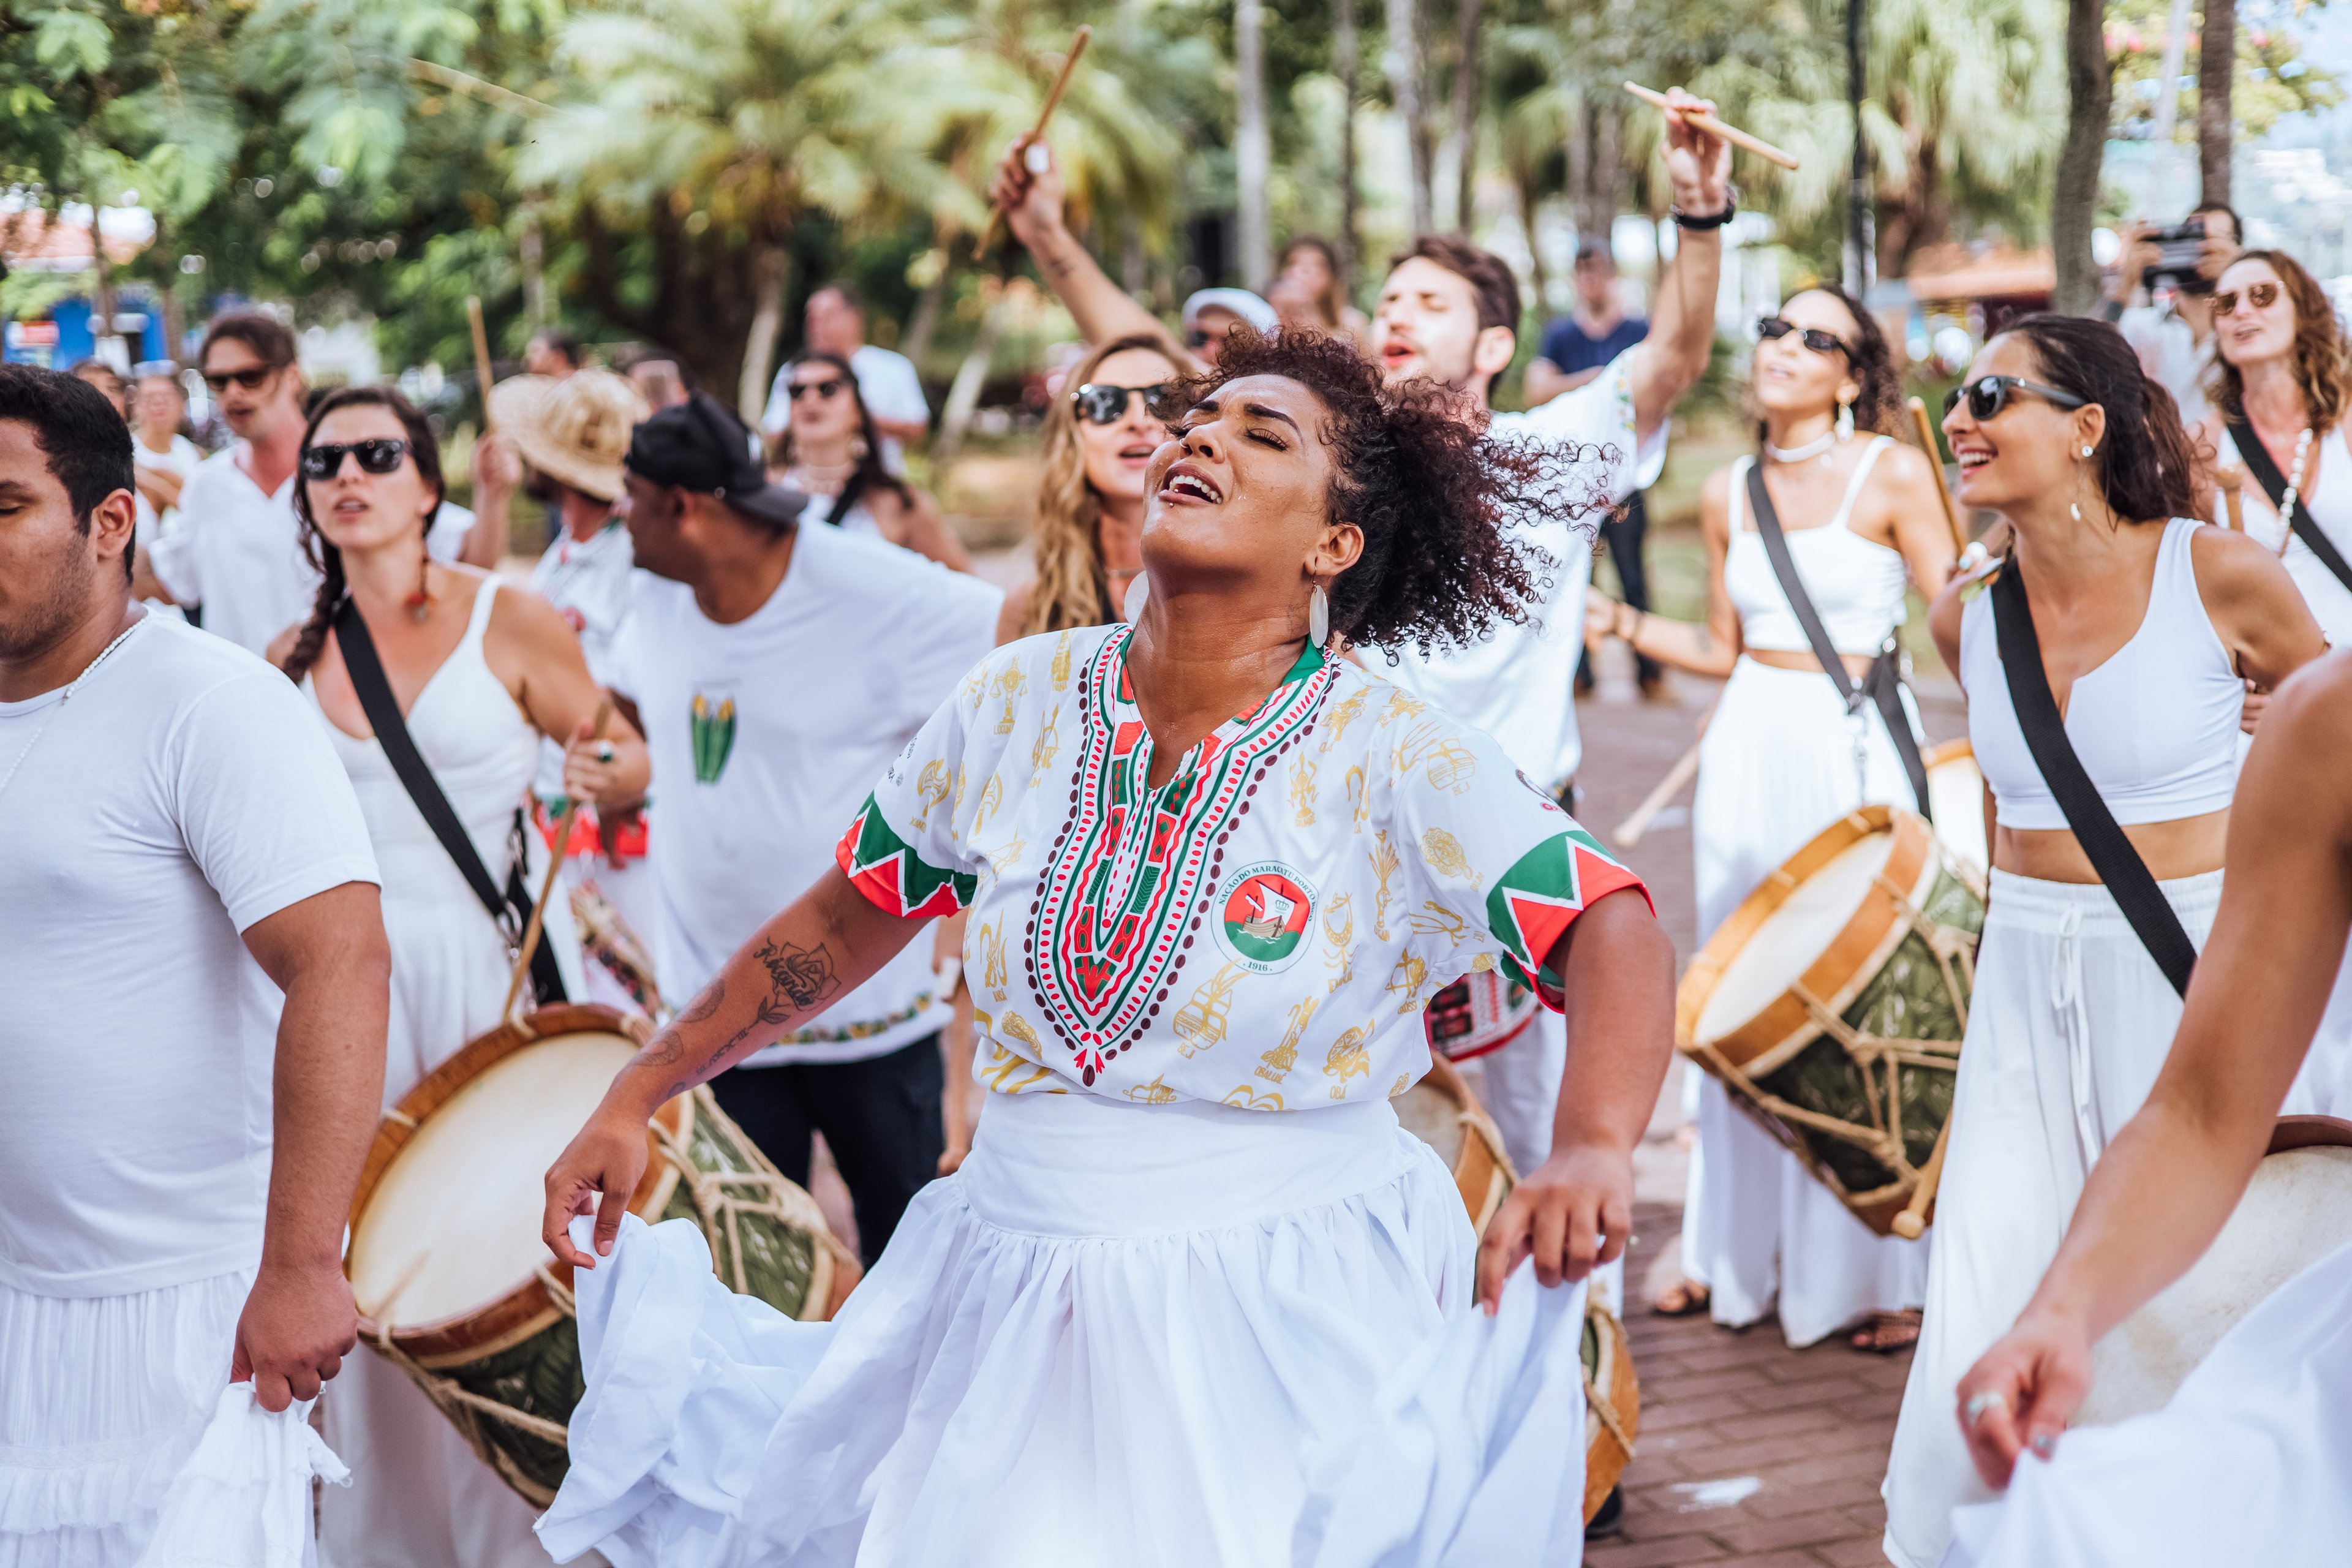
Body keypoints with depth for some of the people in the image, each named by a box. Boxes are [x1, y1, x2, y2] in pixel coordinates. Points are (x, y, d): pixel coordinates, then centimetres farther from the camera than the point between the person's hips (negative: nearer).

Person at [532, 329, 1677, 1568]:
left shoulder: (1393, 758, -14)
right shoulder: (1019, 700, -1)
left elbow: (1613, 932, -24)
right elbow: (847, 917, 11)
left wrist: (1591, 1149, -44)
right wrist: (637, 1095, 10)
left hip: (1296, 1328, -4)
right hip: (1019, 1314, 4)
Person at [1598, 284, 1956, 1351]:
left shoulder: (1894, 475, -4)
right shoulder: (1726, 494, 10)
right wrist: (1619, 622, 6)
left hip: (1858, 752, -5)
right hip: (1750, 749, 5)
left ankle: (1883, 1274, 9)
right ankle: (1738, 1253, 23)